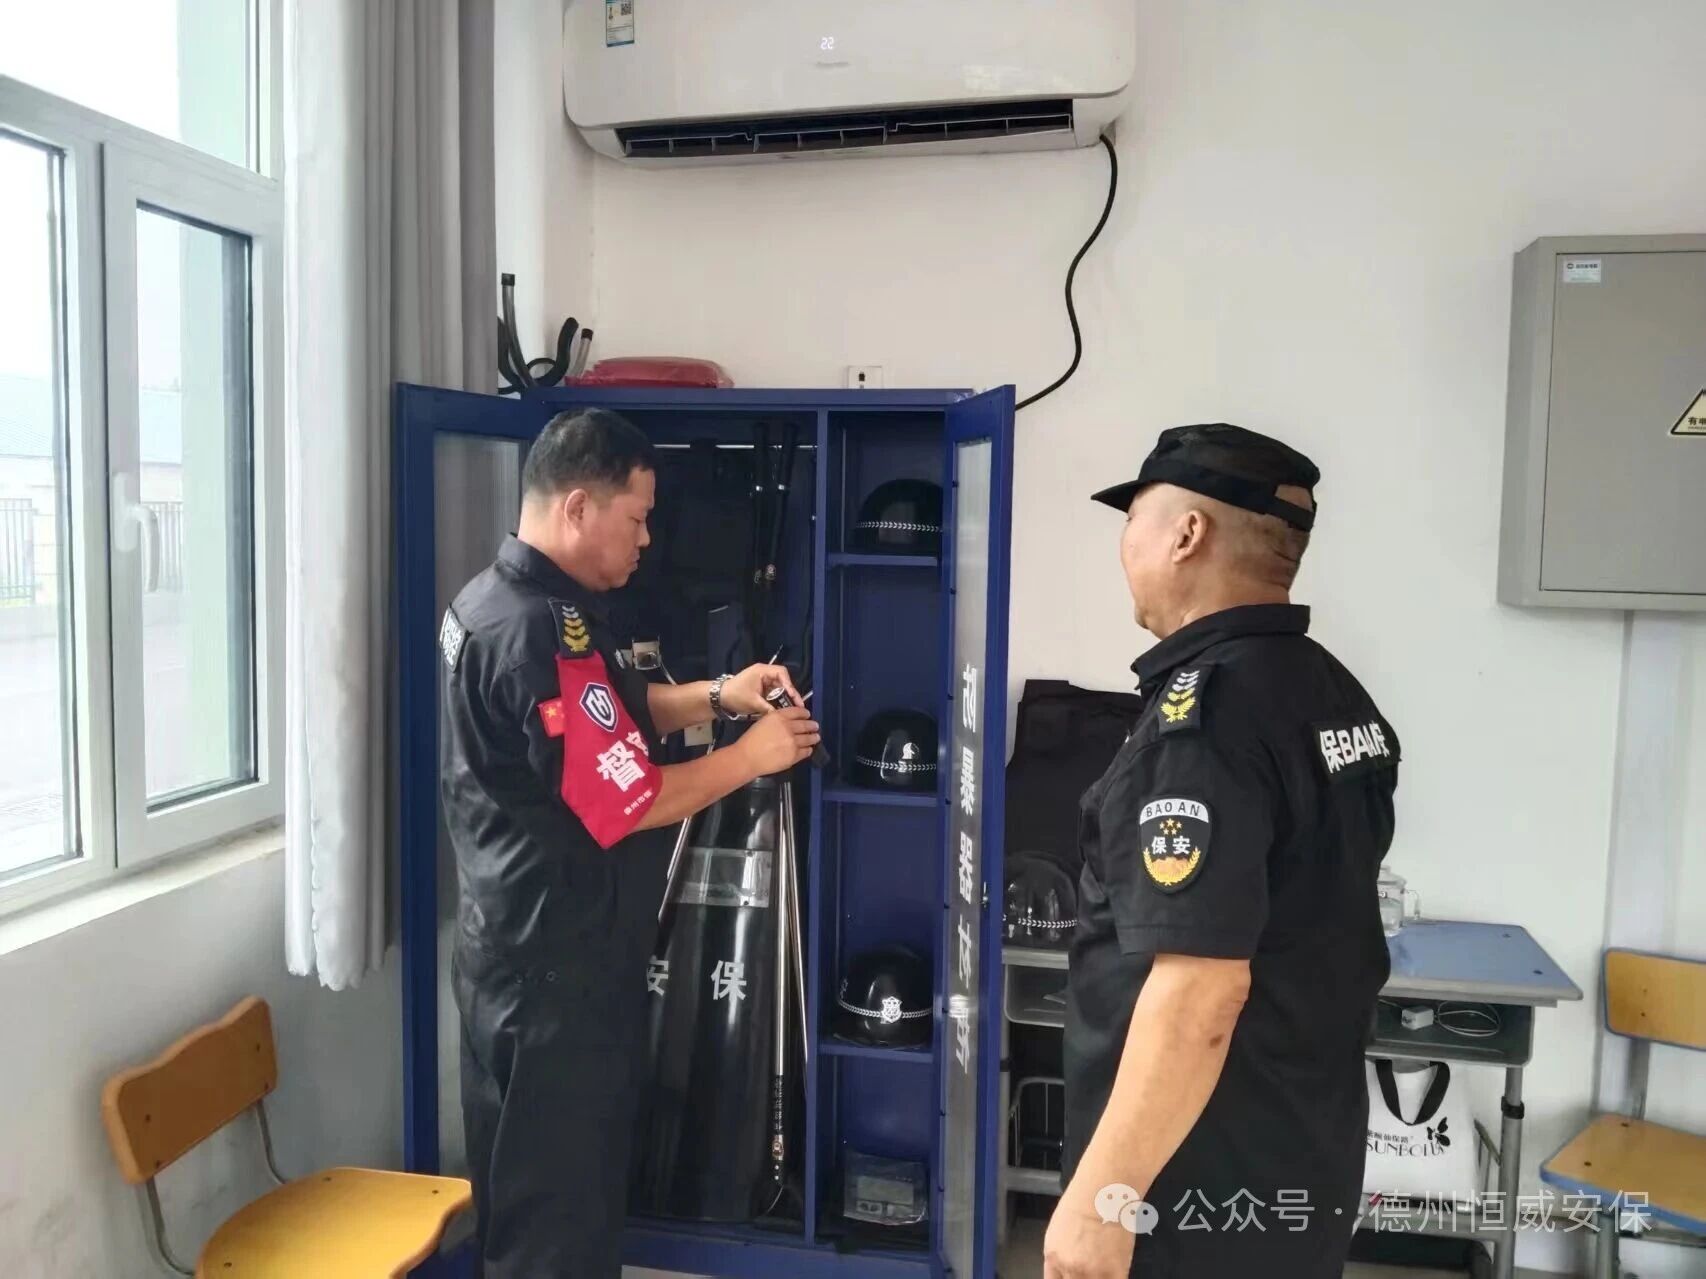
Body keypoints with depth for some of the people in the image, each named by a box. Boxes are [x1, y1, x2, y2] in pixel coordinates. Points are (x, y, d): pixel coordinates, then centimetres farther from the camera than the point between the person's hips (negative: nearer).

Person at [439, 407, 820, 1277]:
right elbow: (628, 803, -23)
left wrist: (718, 696, 5)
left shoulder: (499, 598, 8)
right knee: (559, 1206, 7)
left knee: (522, 1189, 24)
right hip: (556, 964, -10)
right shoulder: (541, 628, -26)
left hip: (526, 950, 10)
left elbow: (617, 712, 18)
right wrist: (752, 755, -12)